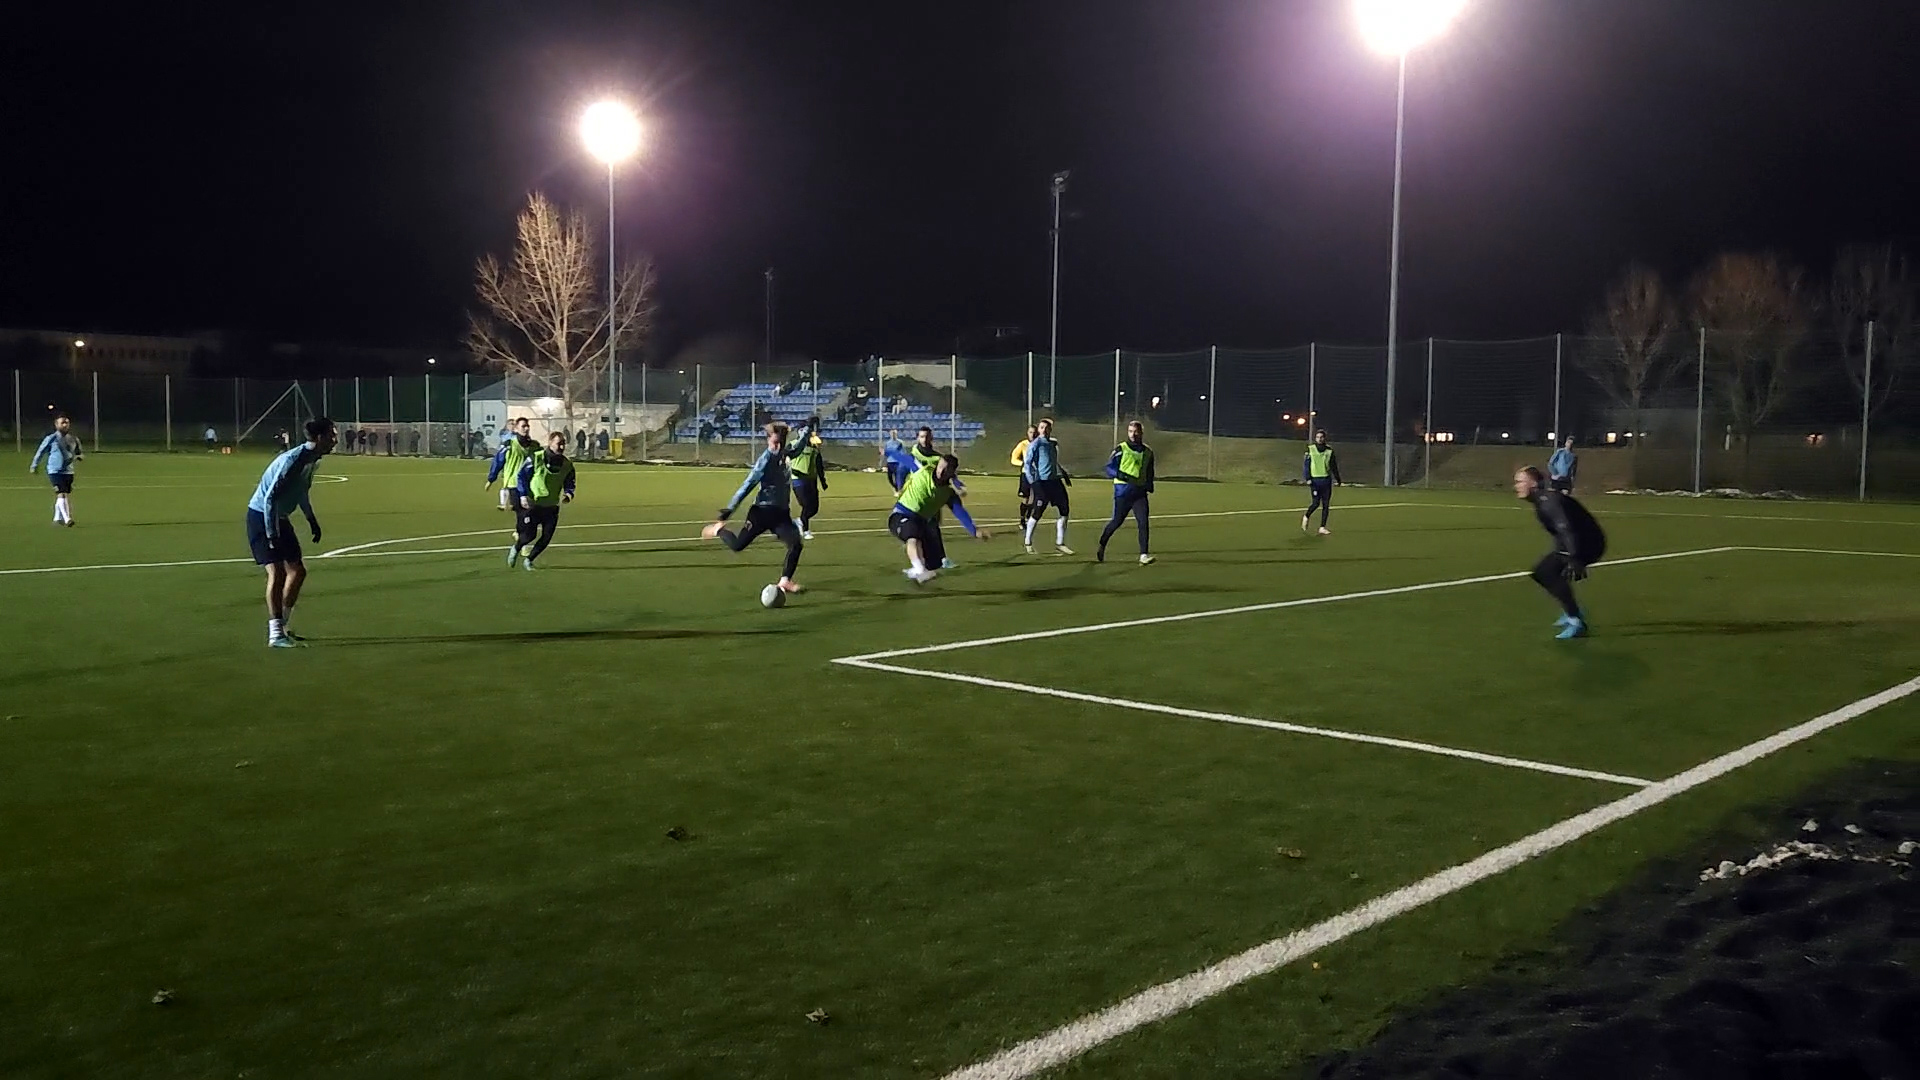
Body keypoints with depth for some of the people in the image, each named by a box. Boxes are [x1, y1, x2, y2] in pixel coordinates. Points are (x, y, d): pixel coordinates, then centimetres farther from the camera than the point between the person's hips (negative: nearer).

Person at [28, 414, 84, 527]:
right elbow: (40, 452, 3)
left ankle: (57, 518, 28)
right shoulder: (51, 438, -6)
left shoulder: (74, 439, 7)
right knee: (61, 494, -16)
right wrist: (34, 466, 7)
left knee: (66, 495, 12)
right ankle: (67, 519, -22)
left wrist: (79, 456, 0)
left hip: (68, 471, 5)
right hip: (55, 471, -5)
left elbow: (78, 453, 23)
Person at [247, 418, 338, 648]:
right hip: (261, 517, -10)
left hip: (280, 517, 10)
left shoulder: (312, 460, 4)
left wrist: (312, 520, 24)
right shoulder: (292, 460, -26)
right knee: (277, 572, -16)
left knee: (298, 571, 10)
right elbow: (269, 498, -28)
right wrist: (271, 534, -29)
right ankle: (275, 635, -15)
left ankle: (280, 626, 22)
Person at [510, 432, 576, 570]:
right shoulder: (535, 458, -10)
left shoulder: (567, 465, 2)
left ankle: (529, 560, 21)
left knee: (546, 538, -2)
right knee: (529, 535, -7)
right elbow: (522, 476, -4)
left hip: (551, 507, 4)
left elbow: (569, 483, 15)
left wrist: (568, 494, -7)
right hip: (532, 505, -4)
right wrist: (523, 496, -12)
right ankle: (515, 549, 26)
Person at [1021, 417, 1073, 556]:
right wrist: (1032, 482, -19)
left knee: (1063, 510, 3)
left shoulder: (1053, 444, 15)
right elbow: (1028, 464, -10)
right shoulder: (1035, 444, -6)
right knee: (1037, 513, -4)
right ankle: (1028, 543, 12)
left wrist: (1064, 474, 20)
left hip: (1055, 481, 7)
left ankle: (1059, 544, 9)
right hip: (1042, 483, -7)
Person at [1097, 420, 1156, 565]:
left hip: (1140, 492, 3)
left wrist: (1150, 485, 9)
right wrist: (1119, 474, -22)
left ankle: (1143, 555, -11)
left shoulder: (1148, 452, 12)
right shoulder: (1121, 449, -3)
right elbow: (1109, 468, -4)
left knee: (1143, 522, -10)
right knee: (1117, 521, 4)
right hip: (1123, 491, -3)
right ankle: (1101, 546, 28)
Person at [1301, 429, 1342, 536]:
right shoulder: (1310, 449, 0)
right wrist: (1308, 478, -9)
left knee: (1326, 505, 0)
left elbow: (1334, 466, 14)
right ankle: (1306, 517, 20)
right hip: (1315, 480, -3)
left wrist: (1337, 478, 15)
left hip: (1326, 480, 3)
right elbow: (1306, 465, -1)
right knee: (1316, 503, -10)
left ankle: (1322, 527, 5)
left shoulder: (1329, 450, 7)